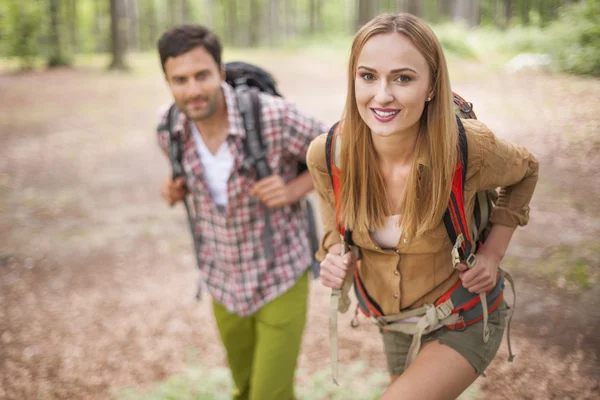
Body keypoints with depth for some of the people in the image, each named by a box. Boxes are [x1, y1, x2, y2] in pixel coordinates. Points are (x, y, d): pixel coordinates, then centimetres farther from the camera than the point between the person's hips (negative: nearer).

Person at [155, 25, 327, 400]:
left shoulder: (275, 116, -28)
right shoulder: (170, 131, -12)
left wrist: (292, 190, -26)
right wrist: (178, 189, -10)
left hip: (281, 279, -4)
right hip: (225, 283, 5)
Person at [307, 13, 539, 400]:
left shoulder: (469, 147, -28)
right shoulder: (327, 154, -21)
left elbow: (525, 171, -4)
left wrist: (493, 253, -12)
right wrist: (336, 255, -21)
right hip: (394, 324, 4)